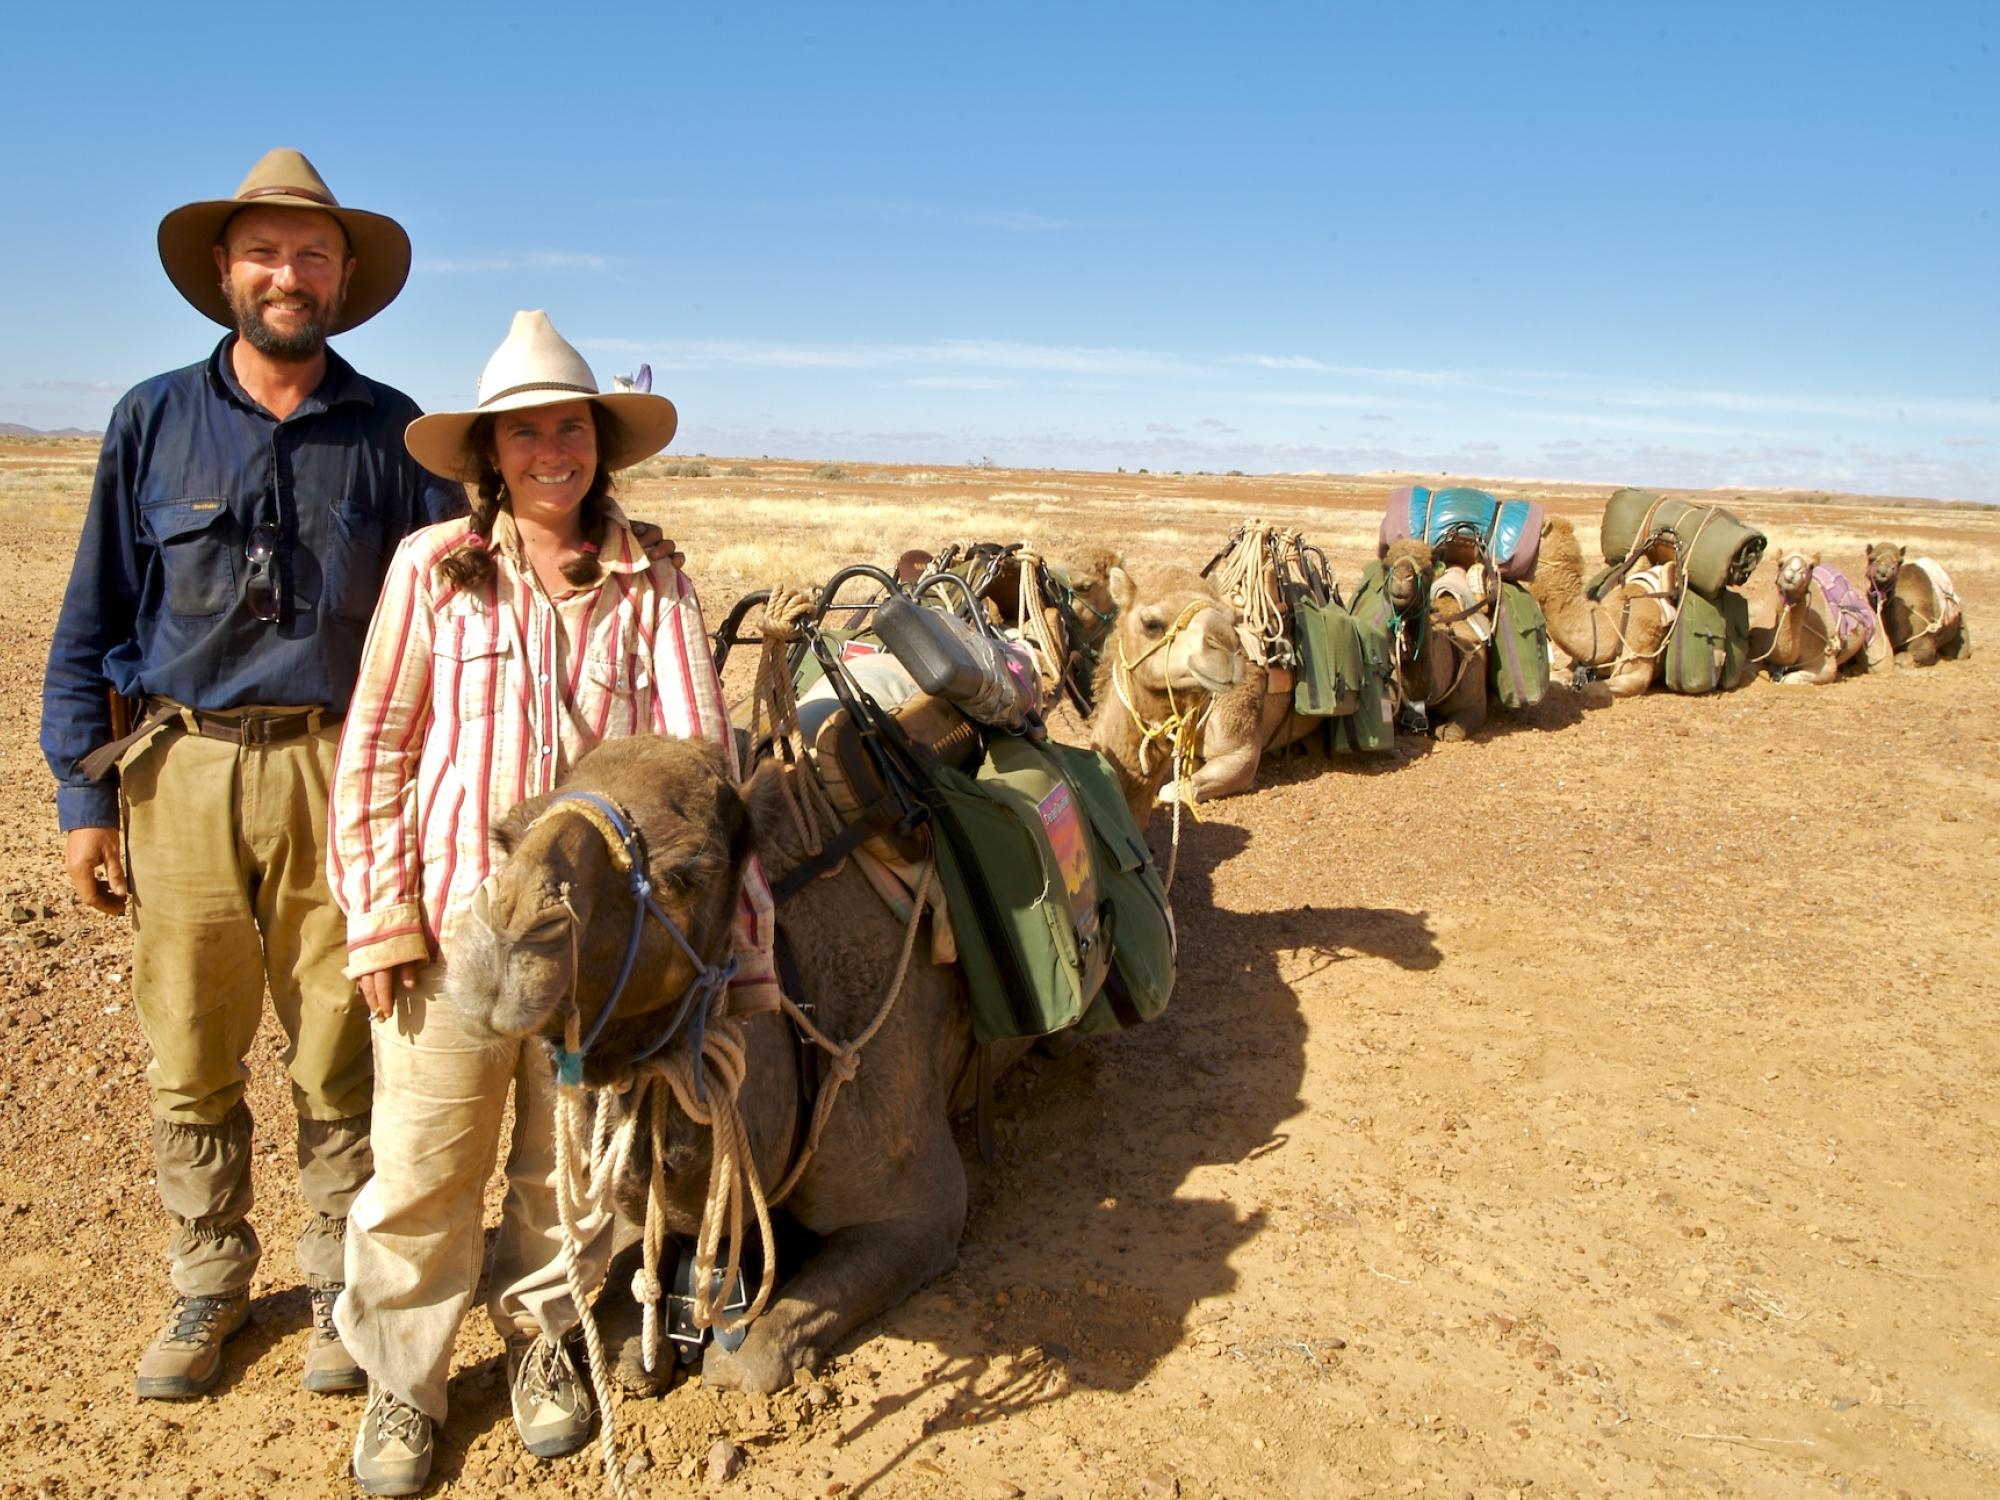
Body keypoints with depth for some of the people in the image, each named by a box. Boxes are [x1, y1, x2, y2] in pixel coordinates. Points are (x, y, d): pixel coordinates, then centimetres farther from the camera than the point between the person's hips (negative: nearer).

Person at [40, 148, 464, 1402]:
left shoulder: (391, 432, 4)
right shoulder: (153, 422, 6)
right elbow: (93, 623, 7)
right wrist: (84, 795, 3)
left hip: (340, 773, -1)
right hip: (183, 769, 1)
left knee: (342, 1051, 6)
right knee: (190, 1055, 9)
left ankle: (343, 1282, 24)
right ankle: (208, 1287, 28)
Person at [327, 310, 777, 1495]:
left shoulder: (655, 586, -1)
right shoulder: (432, 568, -1)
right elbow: (374, 748, 2)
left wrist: (740, 933, -13)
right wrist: (379, 915, -4)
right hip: (451, 920, 0)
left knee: (577, 1166, 14)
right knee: (423, 1167, 9)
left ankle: (541, 1333, 41)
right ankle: (403, 1381, 32)